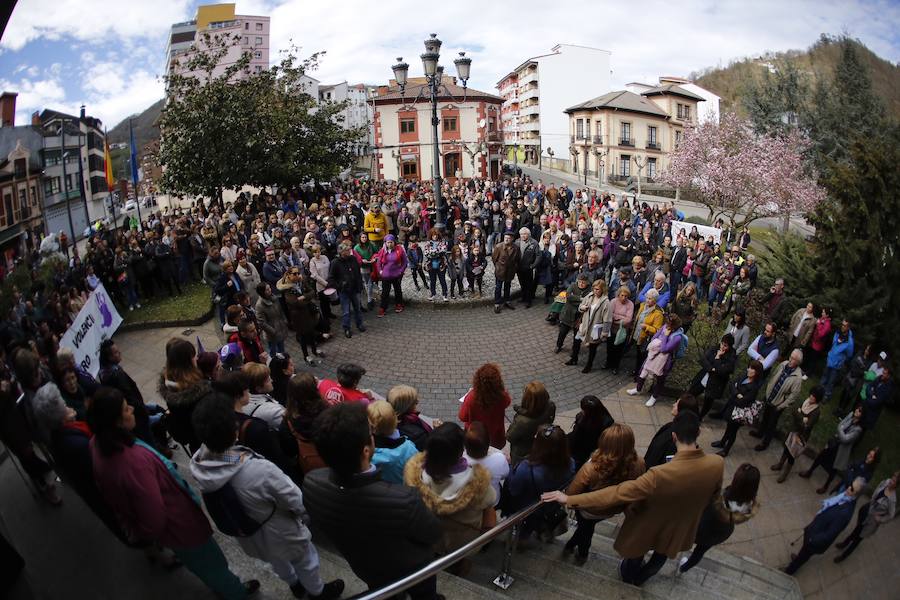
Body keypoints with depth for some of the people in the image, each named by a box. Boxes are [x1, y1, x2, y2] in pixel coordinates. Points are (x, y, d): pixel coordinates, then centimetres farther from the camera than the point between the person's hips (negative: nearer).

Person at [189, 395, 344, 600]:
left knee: (277, 560, 36)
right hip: (279, 535, -5)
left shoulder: (197, 465, -27)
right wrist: (306, 513, -6)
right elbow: (298, 502, -28)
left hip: (246, 536, 5)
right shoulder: (260, 471, -44)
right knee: (304, 562, 28)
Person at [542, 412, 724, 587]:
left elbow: (617, 493, -43)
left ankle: (629, 576, 61)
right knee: (661, 556, 34)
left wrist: (569, 499, -40)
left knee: (637, 553, 30)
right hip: (681, 527, 4)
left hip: (649, 527, -4)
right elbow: (712, 495, -6)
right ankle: (640, 578, 63)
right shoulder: (717, 464, -27)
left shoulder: (661, 475, -43)